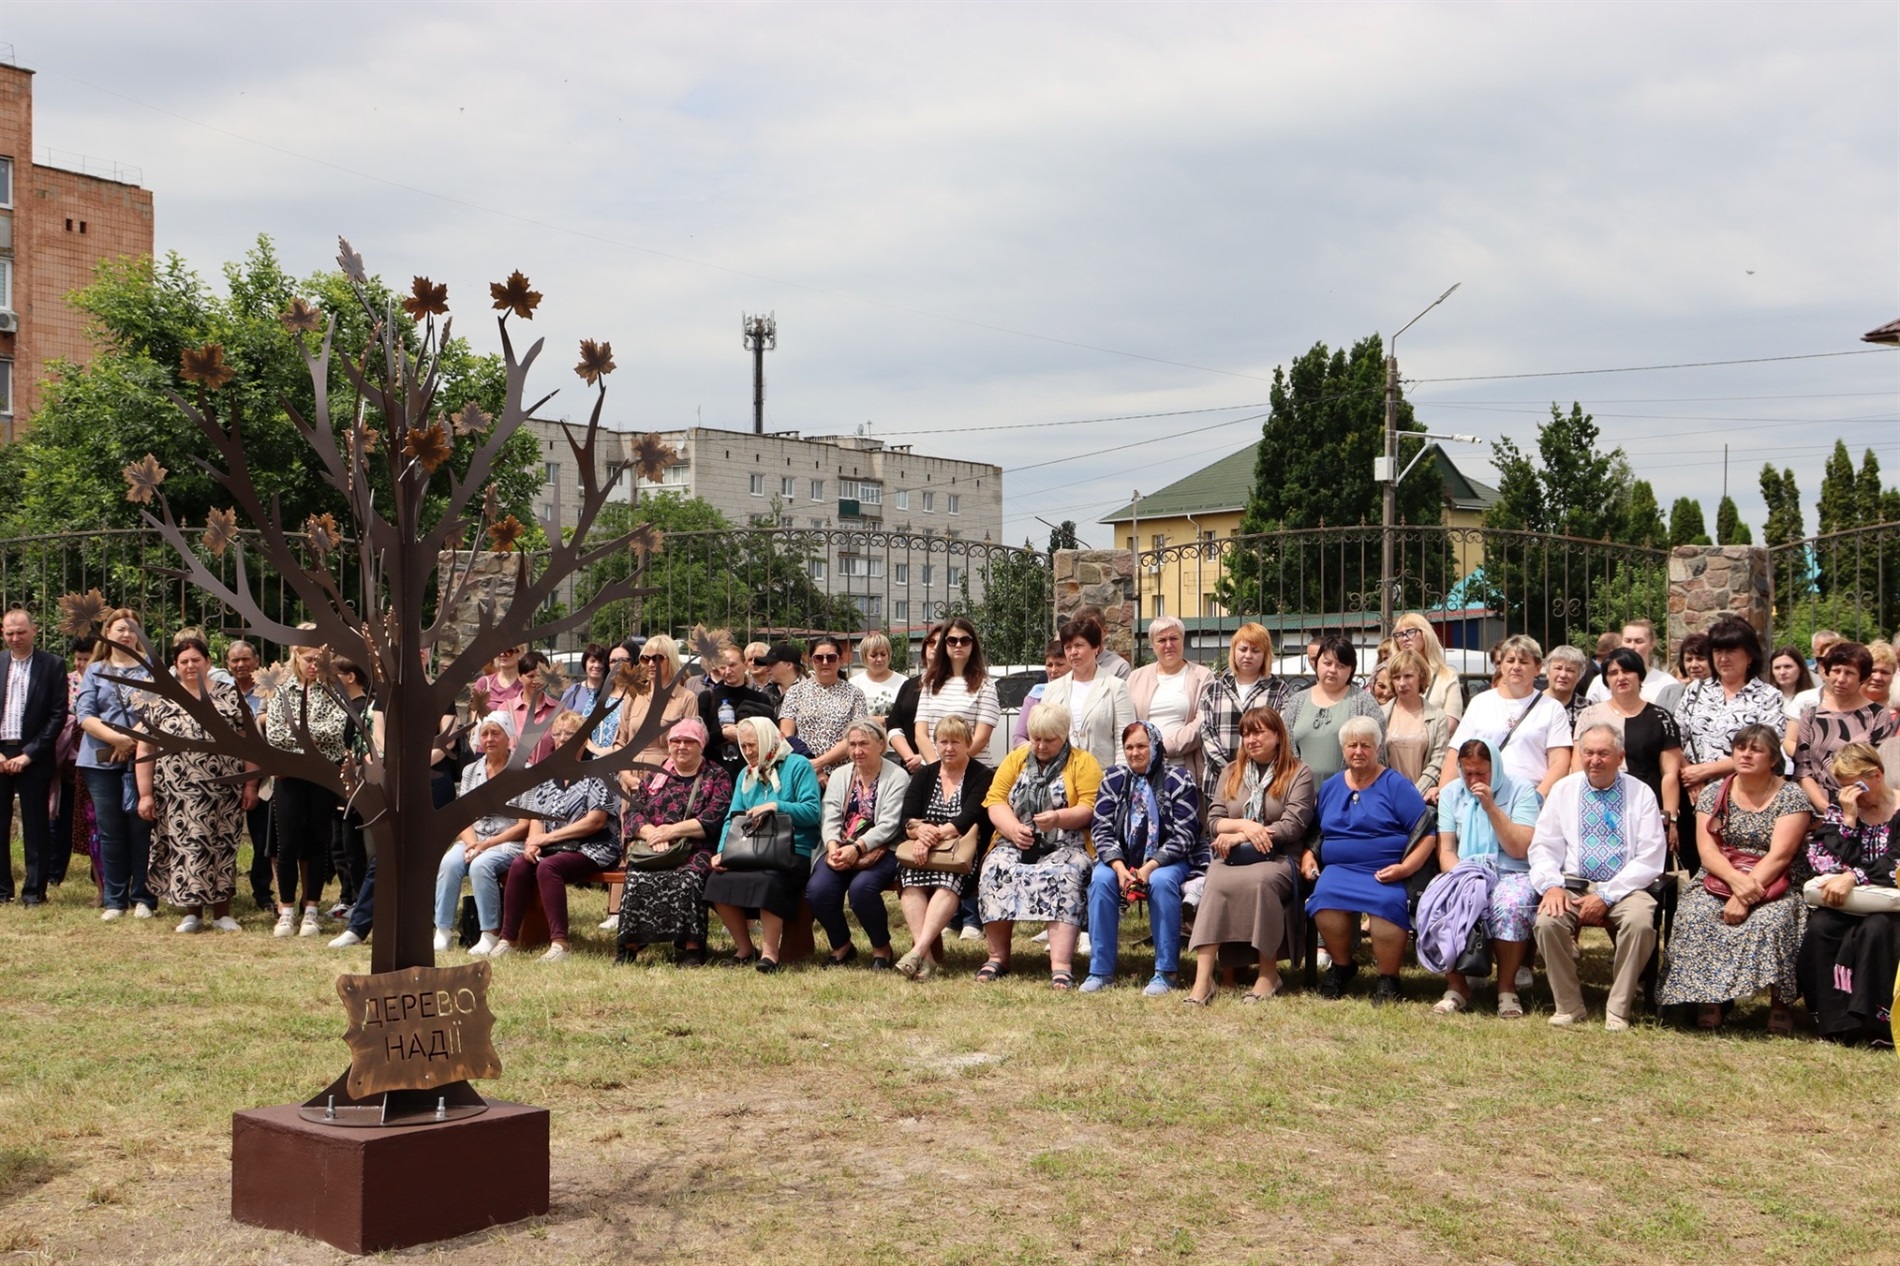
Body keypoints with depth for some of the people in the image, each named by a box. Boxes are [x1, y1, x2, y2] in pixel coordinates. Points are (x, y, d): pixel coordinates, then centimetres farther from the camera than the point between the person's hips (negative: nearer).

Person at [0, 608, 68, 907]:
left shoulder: (53, 665, 0)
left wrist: (29, 754, -10)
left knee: (36, 826, 1)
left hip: (33, 756, -3)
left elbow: (58, 714, -4)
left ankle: (34, 890, 7)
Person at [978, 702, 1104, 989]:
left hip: (1065, 847, -3)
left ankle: (1060, 965, -43)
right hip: (1016, 844, 3)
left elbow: (1090, 809, -6)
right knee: (995, 871, -28)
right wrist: (1013, 828, -14)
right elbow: (995, 801, 6)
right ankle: (998, 956, -19)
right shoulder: (1015, 760, 18)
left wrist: (1059, 818, -25)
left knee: (1062, 877, -35)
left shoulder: (1083, 762, 7)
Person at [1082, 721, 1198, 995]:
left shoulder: (1178, 779, -2)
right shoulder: (1113, 778, 7)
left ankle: (1166, 972, -27)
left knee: (1162, 882, -35)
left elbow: (1185, 833, -8)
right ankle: (1100, 970, -23)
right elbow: (1100, 828, 2)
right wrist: (1119, 867, -15)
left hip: (1165, 860, -2)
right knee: (1100, 880, -28)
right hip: (1120, 859, 3)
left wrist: (1150, 867, -19)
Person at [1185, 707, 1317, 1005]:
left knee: (1261, 881, -38)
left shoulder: (1298, 774, 8)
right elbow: (1213, 821, 13)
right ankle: (1203, 977, -41)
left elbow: (1293, 826, -5)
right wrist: (1245, 825, -8)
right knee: (1215, 883, -32)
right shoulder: (1231, 772, 22)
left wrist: (1239, 837, -9)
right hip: (1231, 858, 3)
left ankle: (1269, 973, -24)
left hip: (1278, 858, -3)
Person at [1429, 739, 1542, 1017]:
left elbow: (1520, 850, -8)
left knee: (1511, 905, -37)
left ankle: (1507, 987, -18)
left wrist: (1491, 806, -13)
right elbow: (1446, 850, 7)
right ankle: (1456, 987, -17)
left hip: (1511, 874, -2)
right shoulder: (1452, 793, 12)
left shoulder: (1520, 792, 2)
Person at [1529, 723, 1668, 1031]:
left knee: (1640, 921, -33)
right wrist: (1551, 885, -12)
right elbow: (1543, 847, 8)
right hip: (1572, 885, 2)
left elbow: (1650, 858, -3)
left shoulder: (1640, 794, 4)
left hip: (1624, 888, -1)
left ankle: (1617, 1011, -17)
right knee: (1548, 920, -29)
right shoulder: (1563, 790, 11)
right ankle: (1569, 1007, -11)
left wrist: (1607, 896, -13)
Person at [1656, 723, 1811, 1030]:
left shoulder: (1791, 796, -1)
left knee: (1770, 923, -34)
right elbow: (1707, 849, -3)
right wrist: (1737, 880, -23)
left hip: (1773, 887, -2)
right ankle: (1708, 998, -21)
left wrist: (1744, 896, -22)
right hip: (1718, 882, 2)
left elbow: (1779, 855, -11)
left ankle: (1780, 1003, -17)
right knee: (1696, 917, -29)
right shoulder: (1713, 793, 8)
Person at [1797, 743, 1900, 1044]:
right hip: (1847, 902, 3)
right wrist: (1848, 819, -12)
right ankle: (1835, 1022, -26)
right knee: (1819, 927, -29)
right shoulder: (1838, 808, 10)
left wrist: (1853, 877, -28)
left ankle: (1875, 1022, -30)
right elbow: (1827, 861, -2)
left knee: (1875, 928, -36)